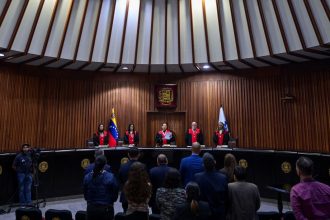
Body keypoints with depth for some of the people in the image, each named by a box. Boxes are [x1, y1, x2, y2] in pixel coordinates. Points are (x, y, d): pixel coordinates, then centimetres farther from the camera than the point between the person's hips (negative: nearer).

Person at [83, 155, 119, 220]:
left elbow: (85, 195, 3)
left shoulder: (87, 177, -8)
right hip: (106, 209, -3)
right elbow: (115, 195, -7)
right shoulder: (110, 177, -17)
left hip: (91, 209, 3)